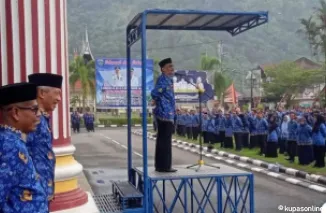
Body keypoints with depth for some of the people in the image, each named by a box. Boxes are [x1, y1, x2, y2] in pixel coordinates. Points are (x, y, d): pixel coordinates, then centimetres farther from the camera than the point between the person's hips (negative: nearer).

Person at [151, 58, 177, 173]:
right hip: (165, 115, -10)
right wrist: (161, 106, -13)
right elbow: (155, 93, -27)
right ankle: (164, 166, 0)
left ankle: (160, 165, 18)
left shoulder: (167, 79, 18)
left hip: (167, 114, 10)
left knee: (162, 141, 12)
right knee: (165, 142, -5)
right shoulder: (163, 79, -13)